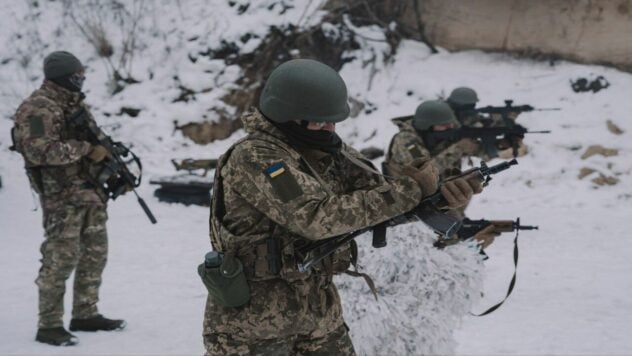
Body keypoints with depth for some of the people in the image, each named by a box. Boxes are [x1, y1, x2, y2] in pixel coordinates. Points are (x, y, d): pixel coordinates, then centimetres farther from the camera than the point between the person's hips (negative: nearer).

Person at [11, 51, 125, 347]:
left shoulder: (76, 104, 14)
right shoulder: (37, 109, -13)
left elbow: (96, 140, 23)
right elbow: (41, 151, -24)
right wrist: (86, 148, -20)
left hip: (91, 192, 9)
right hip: (62, 196, -9)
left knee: (95, 255, 13)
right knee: (60, 259, -7)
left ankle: (86, 315, 24)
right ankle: (49, 326, 1)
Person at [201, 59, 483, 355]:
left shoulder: (327, 149, 2)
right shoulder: (253, 157, -21)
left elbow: (378, 195, 0)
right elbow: (317, 217, -29)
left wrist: (441, 195, -19)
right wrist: (411, 189, -25)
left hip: (320, 309, 7)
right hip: (253, 316, -7)